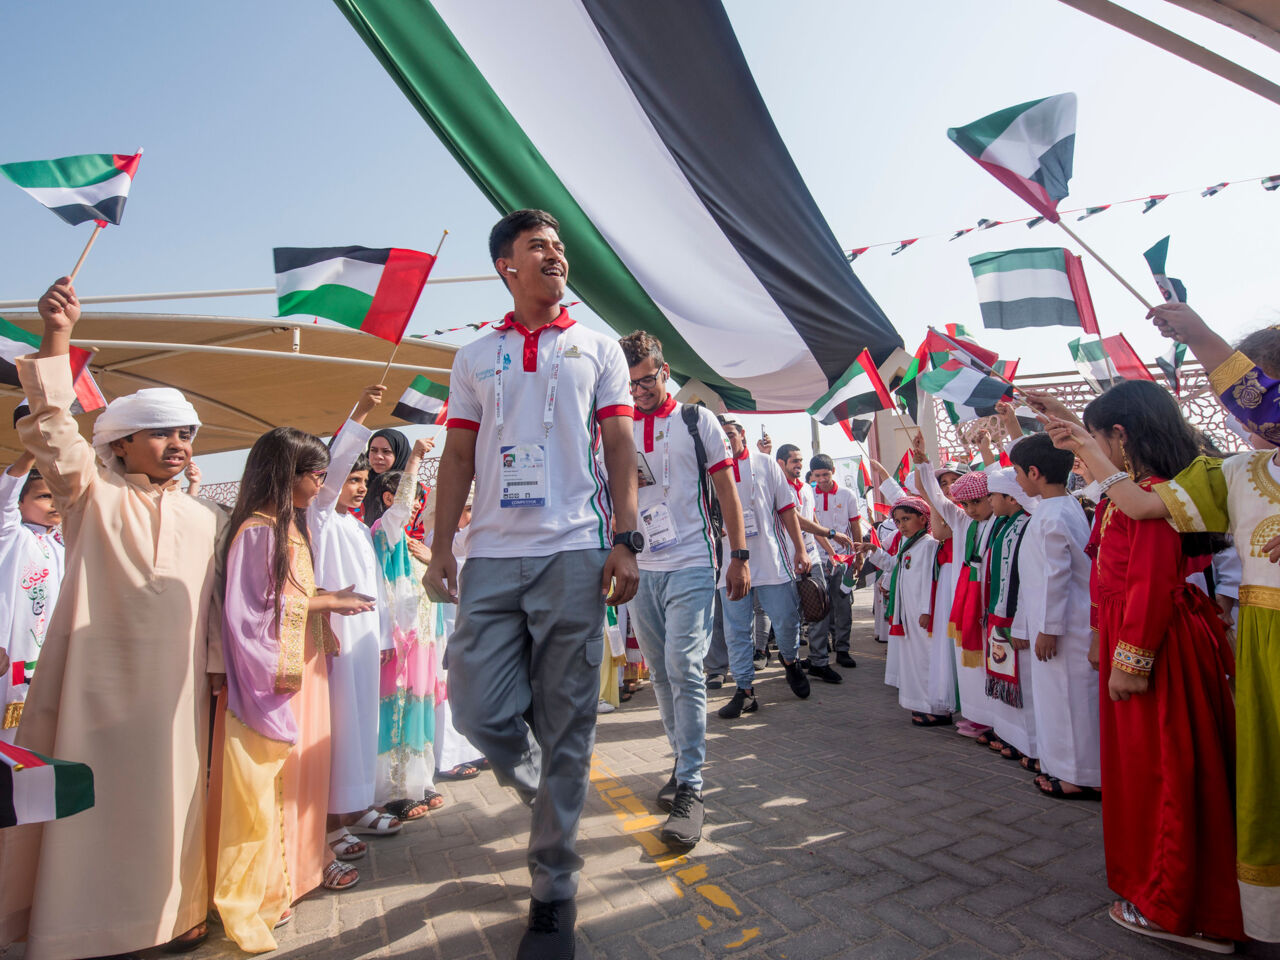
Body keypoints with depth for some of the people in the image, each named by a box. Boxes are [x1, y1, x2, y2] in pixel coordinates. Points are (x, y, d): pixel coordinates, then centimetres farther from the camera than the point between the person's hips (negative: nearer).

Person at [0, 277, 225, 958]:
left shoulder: (207, 519, 11)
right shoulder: (90, 494, 3)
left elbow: (219, 603, 11)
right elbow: (55, 433, -15)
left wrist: (218, 667, 9)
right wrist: (55, 343, -27)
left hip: (175, 681, 3)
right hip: (97, 675, -2)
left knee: (170, 793, 8)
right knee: (90, 794, 1)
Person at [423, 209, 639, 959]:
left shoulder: (597, 347, 12)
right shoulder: (474, 358, 16)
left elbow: (620, 447, 4)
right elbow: (458, 457, 13)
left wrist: (625, 542, -6)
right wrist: (442, 547, 4)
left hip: (573, 552, -2)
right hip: (491, 557, 2)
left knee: (566, 723, 2)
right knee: (478, 708, 1)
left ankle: (555, 891, 21)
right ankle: (543, 792, 35)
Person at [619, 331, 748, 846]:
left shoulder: (697, 420, 4)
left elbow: (726, 490, 4)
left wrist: (739, 556, -1)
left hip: (691, 564, -4)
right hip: (640, 569, 4)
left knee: (684, 667, -13)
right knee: (661, 673, 10)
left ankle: (690, 789, -5)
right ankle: (684, 762, 27)